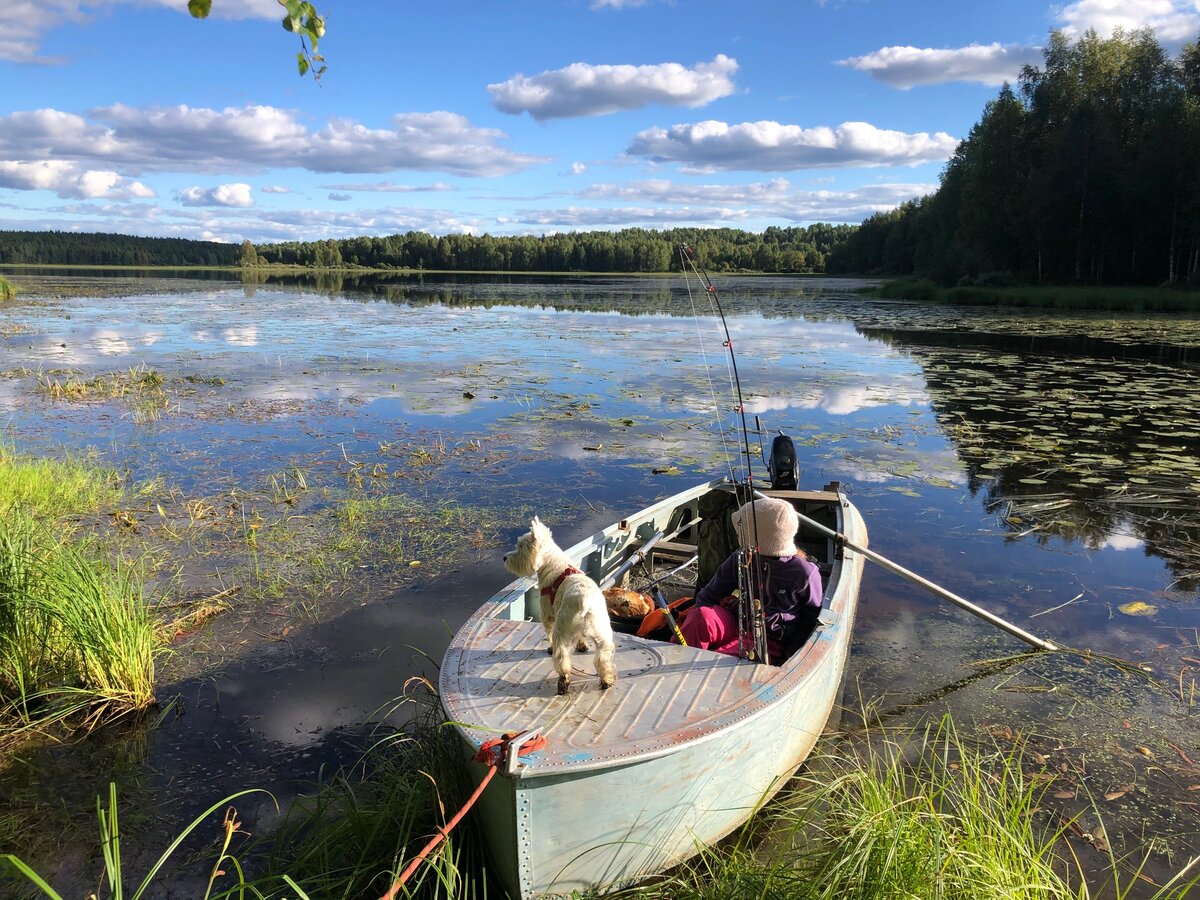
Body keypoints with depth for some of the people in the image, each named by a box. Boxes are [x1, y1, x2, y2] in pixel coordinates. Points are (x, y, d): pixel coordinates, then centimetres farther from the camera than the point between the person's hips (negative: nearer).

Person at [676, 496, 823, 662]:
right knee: (702, 616, -31)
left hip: (769, 642, -4)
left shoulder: (805, 573, -9)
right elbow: (708, 595, 9)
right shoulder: (740, 559, 2)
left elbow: (814, 619, 3)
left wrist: (790, 652, -6)